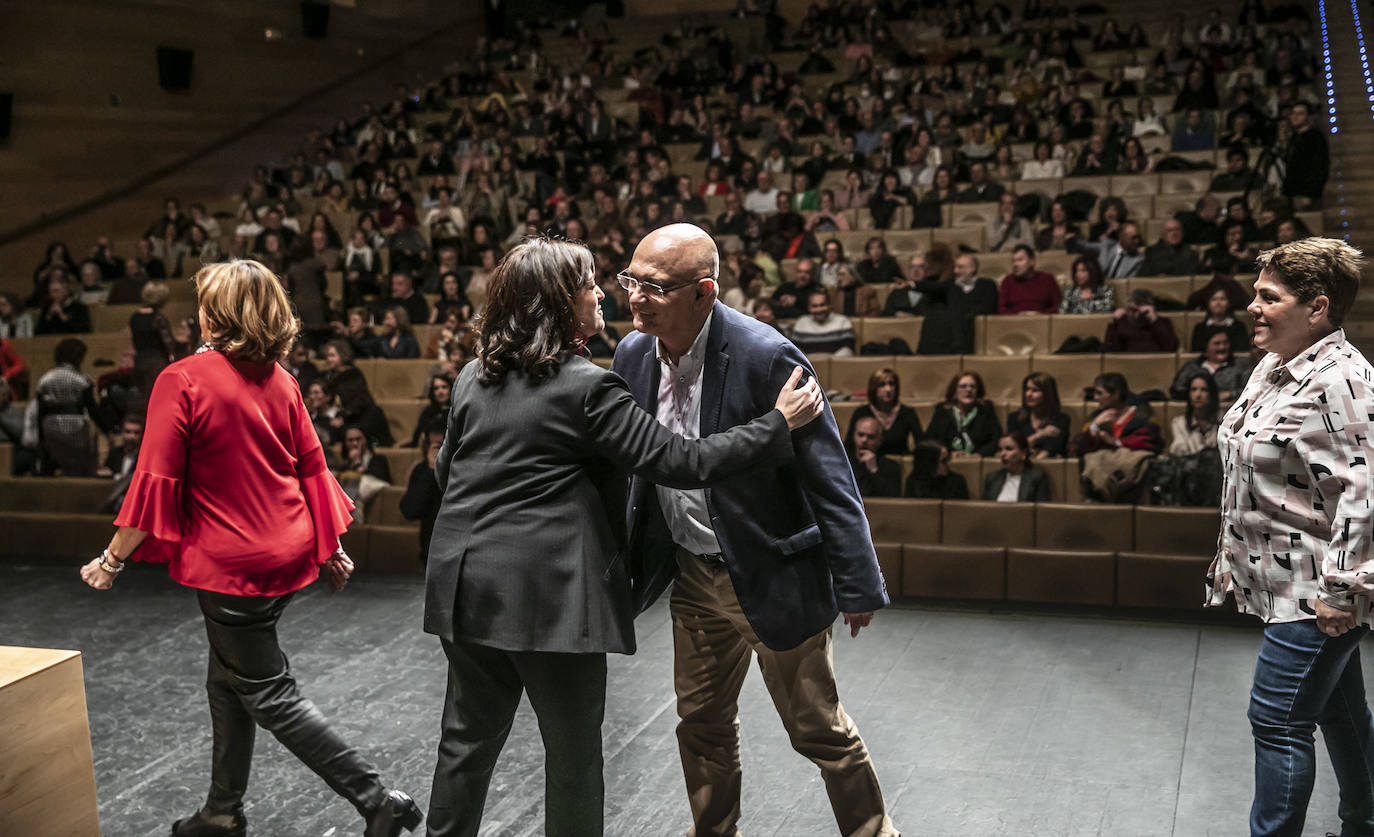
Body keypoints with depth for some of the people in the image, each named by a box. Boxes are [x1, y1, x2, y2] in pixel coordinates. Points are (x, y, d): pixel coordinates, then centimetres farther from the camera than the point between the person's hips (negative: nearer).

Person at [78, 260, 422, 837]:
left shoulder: (183, 380, -15)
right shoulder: (279, 380, 4)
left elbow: (156, 481, -15)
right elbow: (312, 465, 6)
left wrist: (112, 559, -6)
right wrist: (329, 547, 14)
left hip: (232, 562, -7)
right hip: (289, 551, 7)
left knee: (269, 694, 2)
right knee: (228, 681, 21)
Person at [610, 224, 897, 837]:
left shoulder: (765, 356, -24)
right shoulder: (633, 353, -5)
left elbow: (830, 480, -20)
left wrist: (858, 586, -17)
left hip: (772, 577, -6)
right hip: (693, 577, 6)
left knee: (819, 729, 8)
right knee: (703, 724, 19)